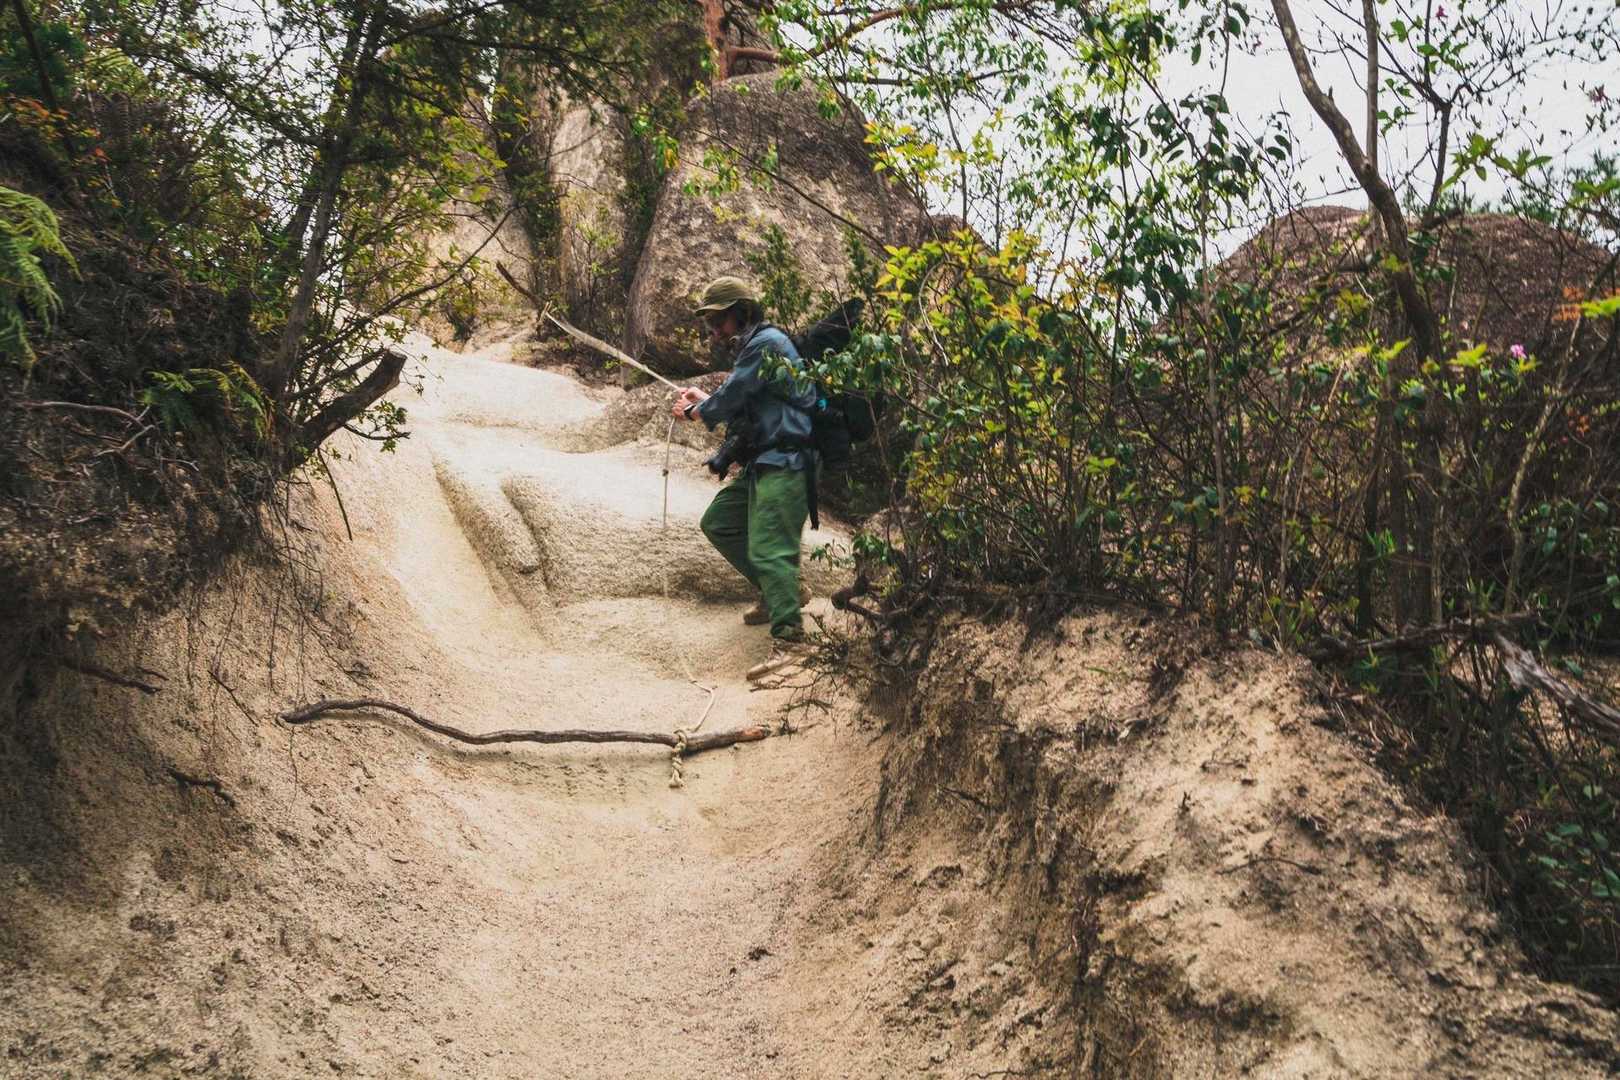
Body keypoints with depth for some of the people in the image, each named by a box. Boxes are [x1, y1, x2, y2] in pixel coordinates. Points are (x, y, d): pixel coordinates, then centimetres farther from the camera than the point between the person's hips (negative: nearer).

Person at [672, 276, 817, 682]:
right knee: (718, 522, 18)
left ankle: (789, 639, -20)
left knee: (767, 547, -18)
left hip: (784, 462, -11)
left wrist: (694, 411, 5)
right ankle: (781, 592, 22)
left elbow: (730, 398, -14)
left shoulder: (765, 343, -12)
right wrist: (704, 401, 11)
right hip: (764, 463, 11)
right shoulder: (752, 347, 20)